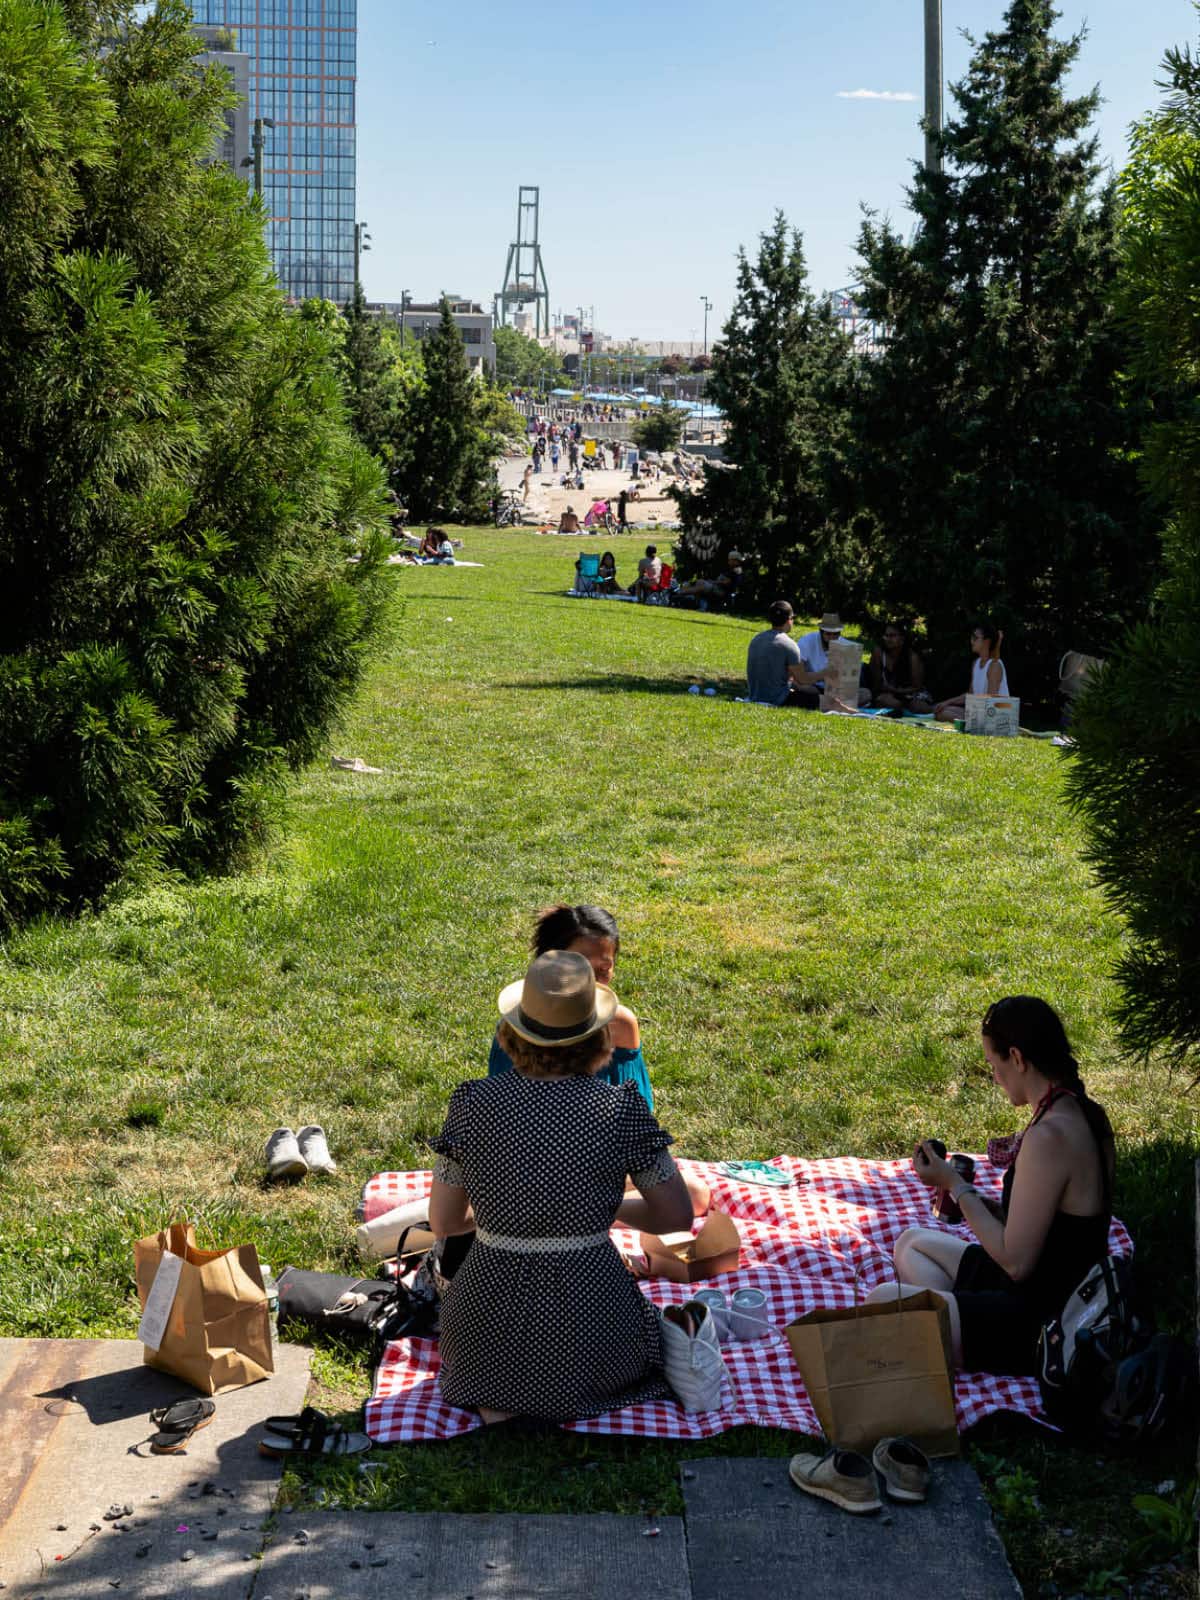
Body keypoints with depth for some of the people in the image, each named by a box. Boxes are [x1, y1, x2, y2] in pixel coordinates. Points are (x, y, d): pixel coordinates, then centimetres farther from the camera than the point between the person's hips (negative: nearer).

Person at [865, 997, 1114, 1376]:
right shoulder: (1086, 1115, 4)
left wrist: (954, 1185, -12)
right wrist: (976, 1202, 5)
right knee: (911, 1243, 22)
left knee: (882, 1302, -13)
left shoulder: (1048, 1137, -27)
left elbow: (1016, 1262, -23)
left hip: (1039, 1329, -11)